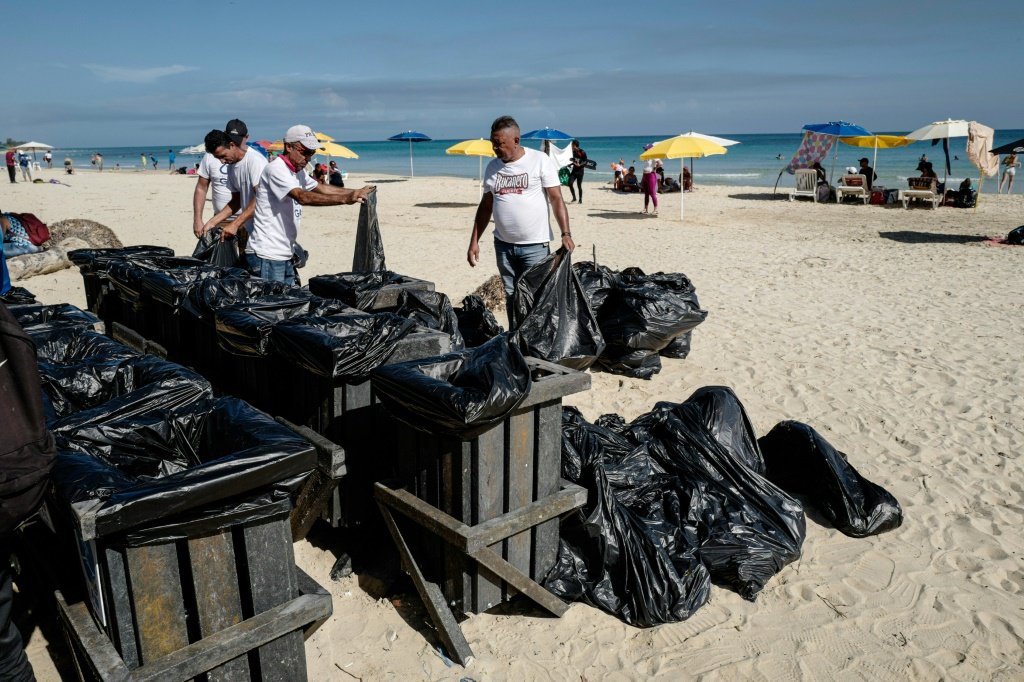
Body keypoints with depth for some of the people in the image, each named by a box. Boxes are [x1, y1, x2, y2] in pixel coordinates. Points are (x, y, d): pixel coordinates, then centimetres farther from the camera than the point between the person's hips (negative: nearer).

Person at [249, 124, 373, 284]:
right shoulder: (276, 169, -16)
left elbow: (321, 188, 19)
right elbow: (303, 197, -28)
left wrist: (355, 192, 7)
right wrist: (344, 199, -34)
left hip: (284, 254, 9)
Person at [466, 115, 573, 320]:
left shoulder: (540, 160, -5)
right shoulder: (492, 167, 8)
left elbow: (556, 199, -8)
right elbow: (485, 207, 14)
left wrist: (565, 234, -19)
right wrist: (474, 241, 9)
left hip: (535, 245, -4)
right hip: (503, 245, 5)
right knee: (511, 296, 10)